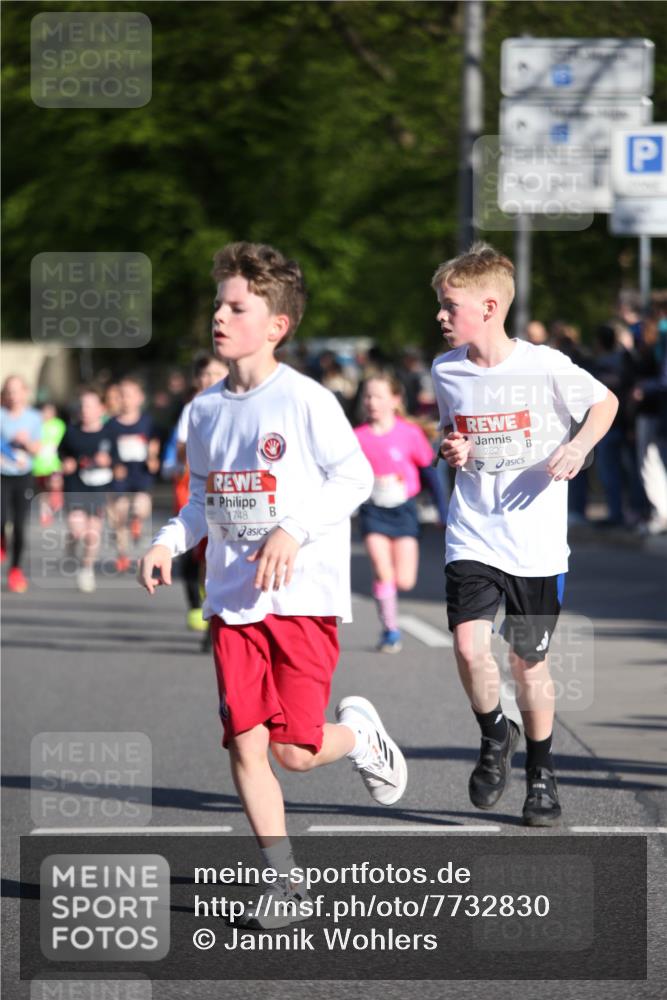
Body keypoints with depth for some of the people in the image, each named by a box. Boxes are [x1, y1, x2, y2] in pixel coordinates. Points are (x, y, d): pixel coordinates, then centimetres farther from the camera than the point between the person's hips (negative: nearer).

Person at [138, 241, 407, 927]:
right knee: (245, 747, -4)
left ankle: (358, 733, 25)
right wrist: (168, 542, 2)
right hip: (232, 600, 5)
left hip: (303, 595, -5)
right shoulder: (206, 409, 10)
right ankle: (282, 879, 8)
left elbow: (355, 478, -8)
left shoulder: (306, 401, -8)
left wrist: (293, 529, -19)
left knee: (294, 750, -9)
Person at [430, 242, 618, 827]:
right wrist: (451, 450, -3)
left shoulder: (545, 367, -11)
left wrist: (580, 445, -15)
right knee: (469, 646, -17)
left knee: (529, 662, 8)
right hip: (472, 533, 2)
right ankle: (495, 737, 12)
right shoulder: (447, 371, 1)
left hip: (536, 541, -2)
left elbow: (606, 402, 3)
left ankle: (541, 771, 30)